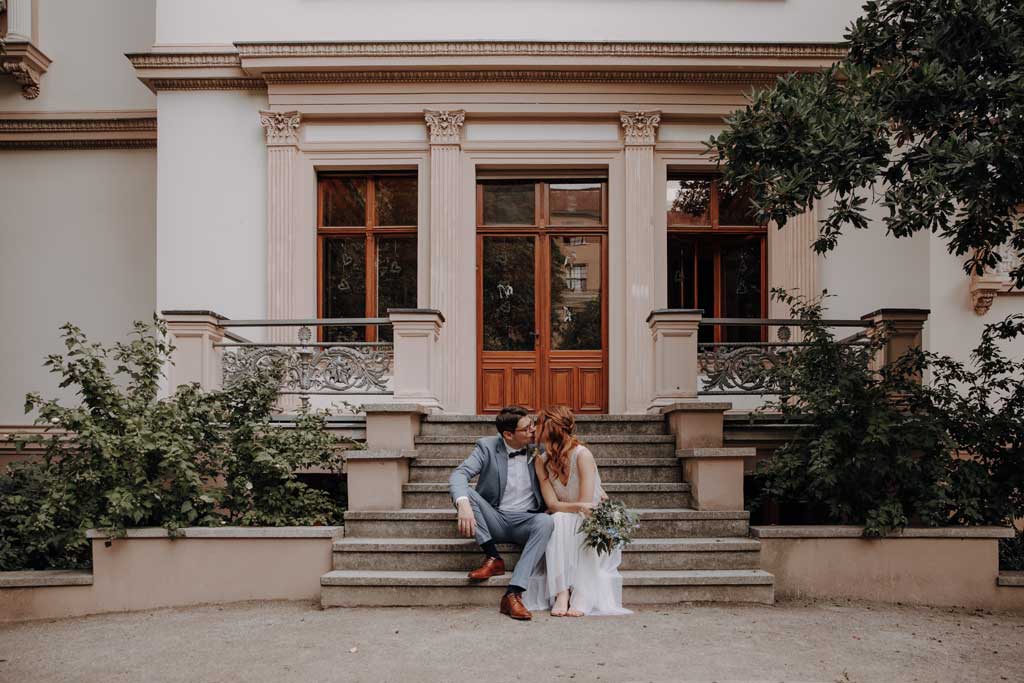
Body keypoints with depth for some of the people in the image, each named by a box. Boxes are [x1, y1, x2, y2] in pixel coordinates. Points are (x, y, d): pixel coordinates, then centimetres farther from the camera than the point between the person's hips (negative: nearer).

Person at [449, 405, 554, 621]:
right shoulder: (487, 446, -5)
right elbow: (459, 474, -17)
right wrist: (463, 504, -38)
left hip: (525, 521, 0)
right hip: (494, 520, 0)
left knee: (545, 522, -34)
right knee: (464, 493, -24)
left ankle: (513, 593, -40)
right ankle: (493, 558, -19)